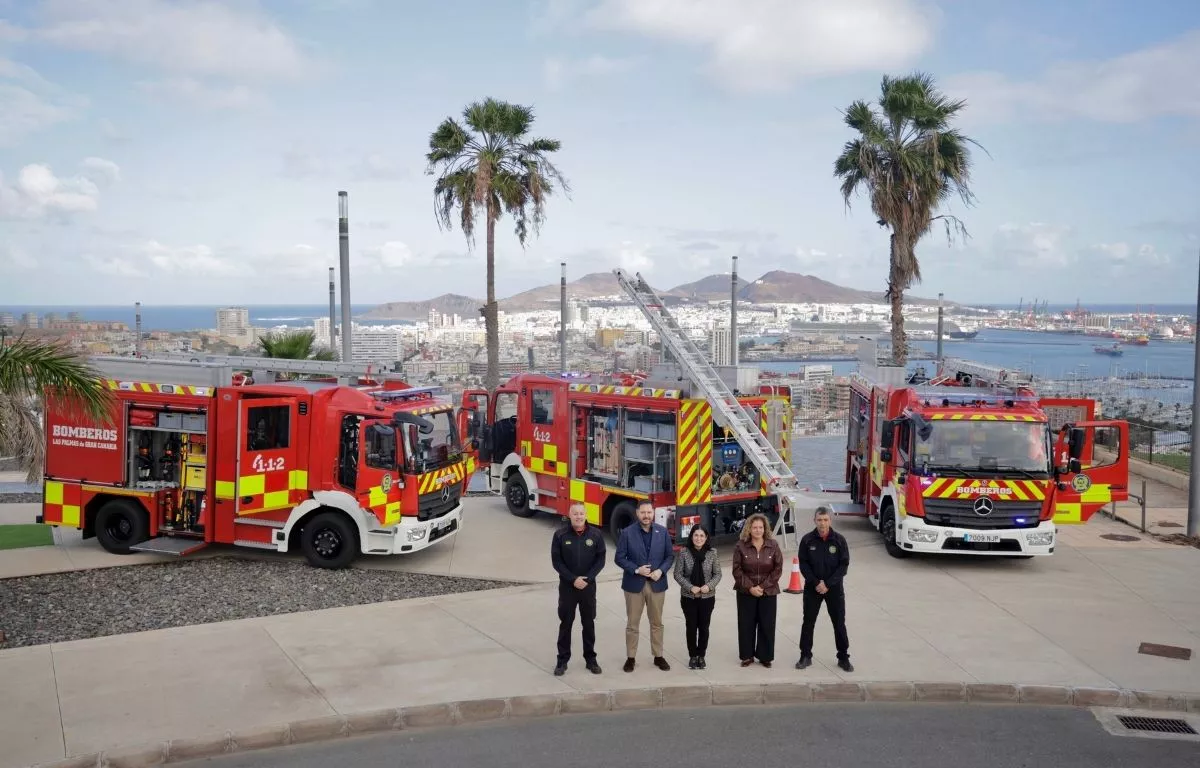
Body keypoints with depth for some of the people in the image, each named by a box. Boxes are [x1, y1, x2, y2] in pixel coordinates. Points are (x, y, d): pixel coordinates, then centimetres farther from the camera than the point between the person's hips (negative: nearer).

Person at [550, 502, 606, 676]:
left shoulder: (596, 534, -4)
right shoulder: (560, 535, -7)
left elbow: (600, 559, -2)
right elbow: (556, 561, -7)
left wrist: (587, 579, -13)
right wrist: (573, 579, -15)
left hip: (589, 586, 1)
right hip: (567, 585, -1)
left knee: (588, 623, 10)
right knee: (565, 623, 6)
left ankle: (590, 659, 21)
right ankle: (562, 660, 16)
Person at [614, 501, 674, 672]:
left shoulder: (663, 532, 0)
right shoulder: (627, 533, -7)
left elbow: (670, 555, 4)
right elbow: (619, 558, -6)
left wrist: (661, 570, -12)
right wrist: (636, 570, -17)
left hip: (657, 584, 2)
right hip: (634, 584, -2)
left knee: (657, 623, 12)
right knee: (632, 624, 6)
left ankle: (658, 656, 24)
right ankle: (630, 658, 16)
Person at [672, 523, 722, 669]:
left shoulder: (712, 553, -3)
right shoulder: (684, 553, -6)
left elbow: (717, 574, 2)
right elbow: (678, 574, -5)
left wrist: (709, 586, -15)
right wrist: (690, 587, -15)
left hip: (707, 597, 1)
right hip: (688, 597, -1)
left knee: (704, 627, 7)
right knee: (691, 627, 6)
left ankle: (701, 656, 22)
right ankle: (692, 656, 19)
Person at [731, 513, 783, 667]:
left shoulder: (773, 546, -3)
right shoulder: (740, 546, -5)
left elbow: (778, 569, -3)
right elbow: (737, 570, -6)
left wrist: (763, 586, -11)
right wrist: (750, 587, -14)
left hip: (768, 592, 0)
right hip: (746, 592, 0)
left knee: (767, 625, 4)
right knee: (746, 624, 5)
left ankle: (765, 656, 18)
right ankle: (747, 656, 17)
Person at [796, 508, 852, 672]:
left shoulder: (839, 540, -6)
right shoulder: (807, 540, -5)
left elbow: (844, 565, -7)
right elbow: (803, 564, -4)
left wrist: (828, 584, -14)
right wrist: (816, 583, -14)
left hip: (834, 588, 0)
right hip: (812, 587, 1)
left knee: (839, 623, 4)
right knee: (808, 622, 6)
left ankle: (843, 657, 14)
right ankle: (805, 656, 16)